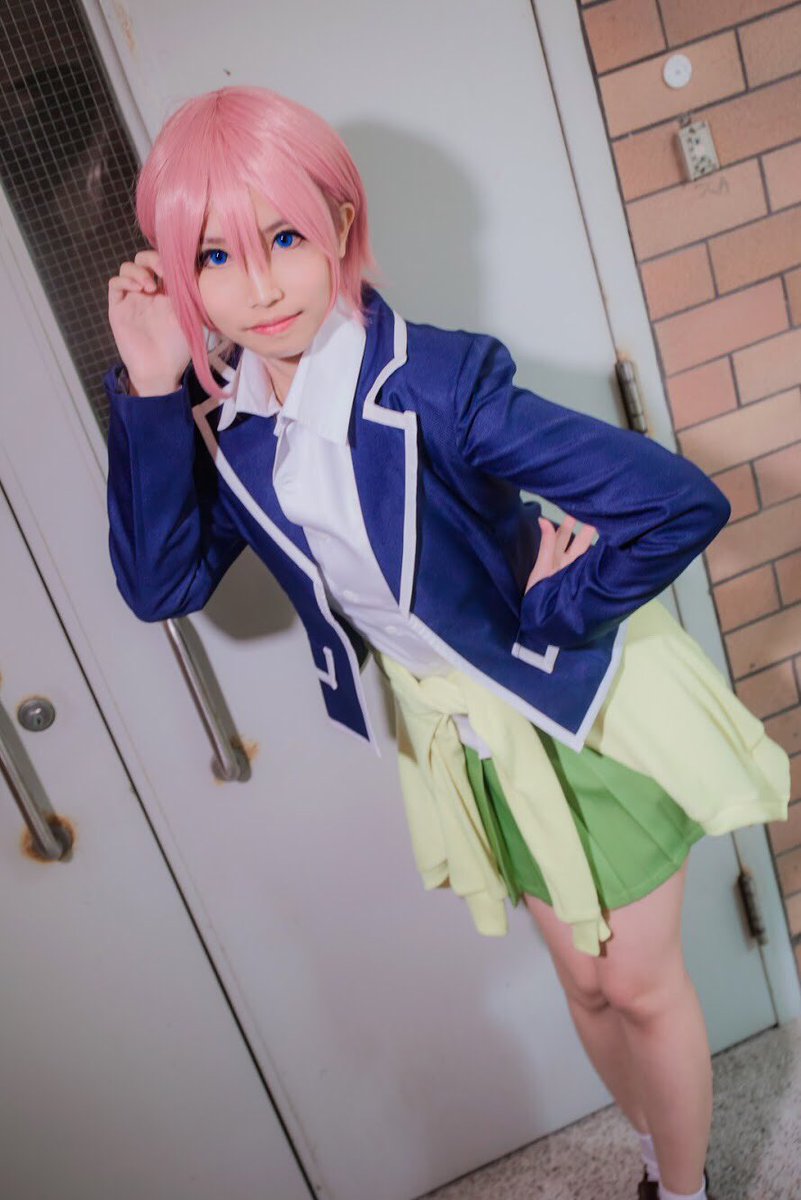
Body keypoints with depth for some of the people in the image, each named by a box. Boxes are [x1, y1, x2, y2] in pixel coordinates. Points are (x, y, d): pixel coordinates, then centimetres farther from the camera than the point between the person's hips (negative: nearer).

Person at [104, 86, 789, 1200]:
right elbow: (159, 584, -17)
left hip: (583, 702, -5)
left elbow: (683, 501, -31)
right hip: (464, 730, 5)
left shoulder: (433, 382, -30)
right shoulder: (222, 417, -10)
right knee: (583, 980, 23)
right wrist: (149, 394, -24)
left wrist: (550, 616, -20)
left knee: (642, 984, 13)